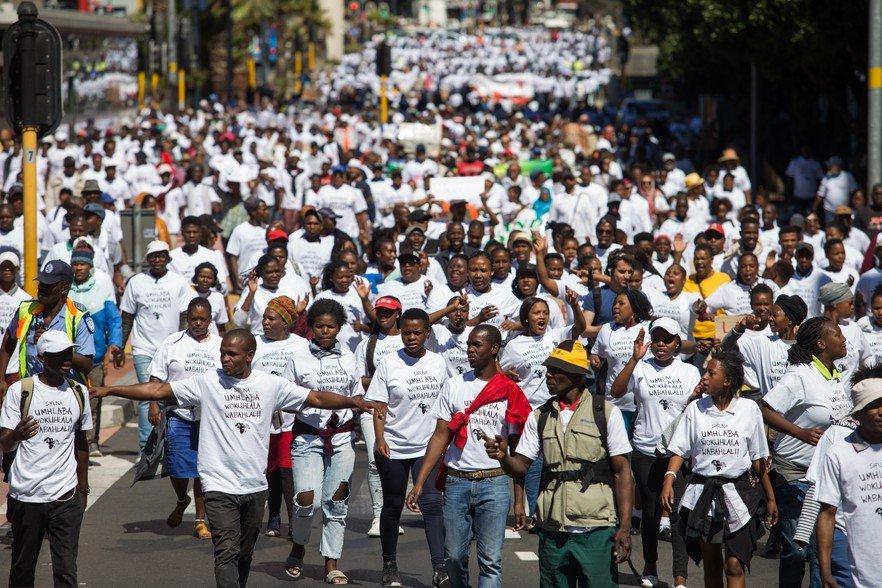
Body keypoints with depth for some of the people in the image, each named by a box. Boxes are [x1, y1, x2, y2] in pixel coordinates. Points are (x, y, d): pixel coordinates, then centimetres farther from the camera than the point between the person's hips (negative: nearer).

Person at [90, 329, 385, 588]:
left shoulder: (271, 385, 5)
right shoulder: (206, 382, -3)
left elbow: (316, 398, 8)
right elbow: (158, 390, -4)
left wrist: (354, 402, -4)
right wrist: (109, 390, -11)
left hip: (255, 486, 4)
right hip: (220, 486, -4)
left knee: (245, 554, 14)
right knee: (227, 553, -13)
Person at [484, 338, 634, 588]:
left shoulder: (606, 412, -1)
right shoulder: (540, 417, 11)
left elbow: (622, 471, -3)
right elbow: (520, 467, 8)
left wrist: (624, 527, -9)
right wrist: (503, 457, -15)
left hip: (596, 530, -4)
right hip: (552, 531, 4)